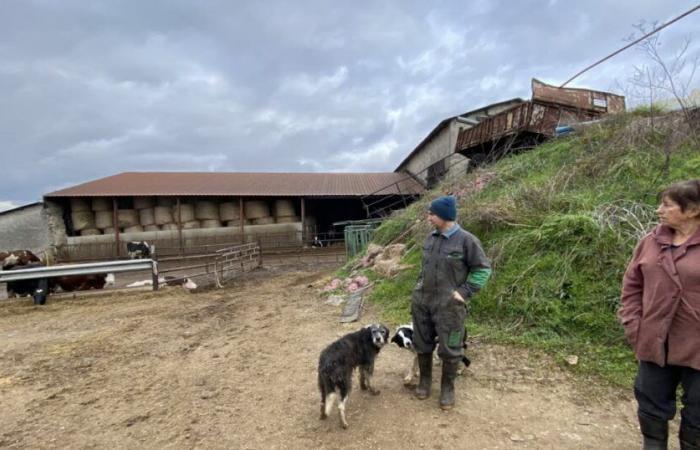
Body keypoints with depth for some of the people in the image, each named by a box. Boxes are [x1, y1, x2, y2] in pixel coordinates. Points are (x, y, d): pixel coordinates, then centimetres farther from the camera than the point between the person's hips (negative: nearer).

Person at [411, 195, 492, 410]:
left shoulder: (466, 240, -14)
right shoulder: (430, 238, 5)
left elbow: (483, 269, -8)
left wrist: (464, 292, -12)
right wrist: (421, 284, 10)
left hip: (449, 305, -6)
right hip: (421, 301, 6)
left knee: (450, 349, 8)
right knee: (422, 344, 16)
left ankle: (448, 388, 29)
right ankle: (425, 380, 37)